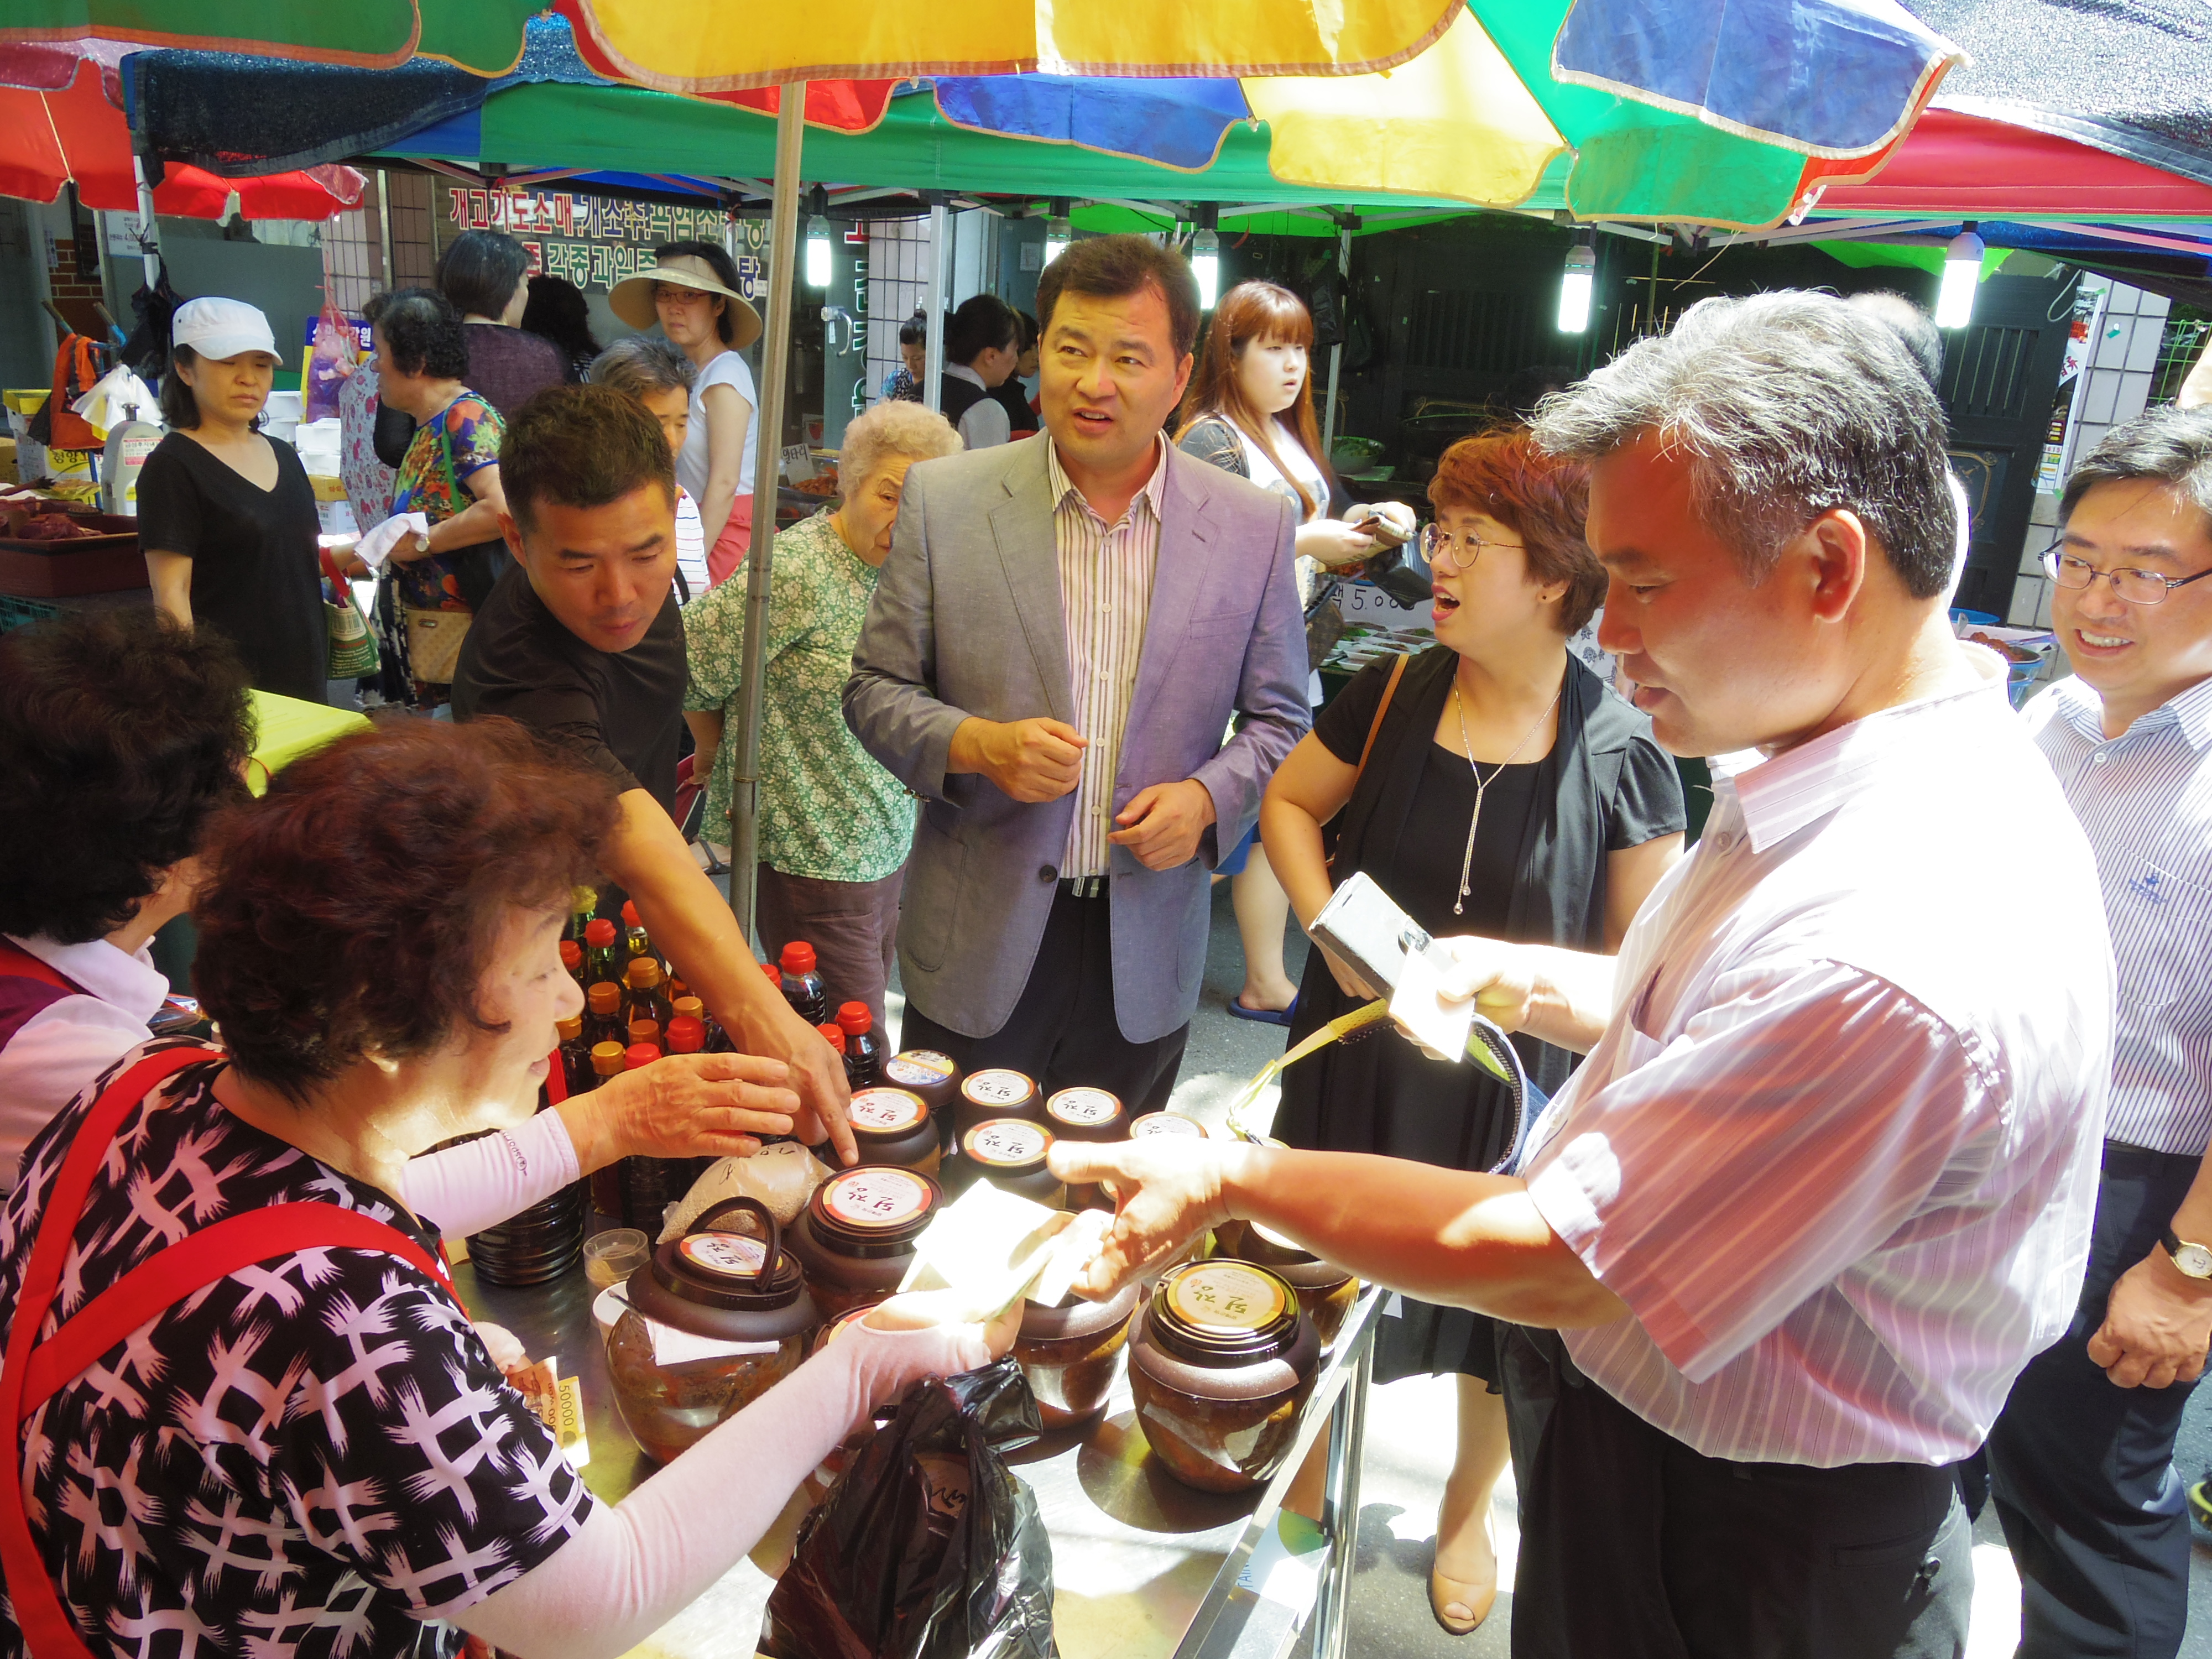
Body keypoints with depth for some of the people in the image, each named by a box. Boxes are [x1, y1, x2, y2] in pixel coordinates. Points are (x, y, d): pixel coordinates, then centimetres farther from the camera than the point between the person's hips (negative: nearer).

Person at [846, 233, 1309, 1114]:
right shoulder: (944, 499, -5)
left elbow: (1278, 719, 7)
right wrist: (978, 744, -18)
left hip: (1146, 961, 1)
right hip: (980, 943, -1)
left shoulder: (1255, 526, -2)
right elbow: (875, 689, 1)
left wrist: (1206, 799, -12)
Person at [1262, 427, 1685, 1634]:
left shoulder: (1618, 751, -15)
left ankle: (1468, 1510, 47)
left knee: (1495, 1304, 18)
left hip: (1511, 1083, -2)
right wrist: (1327, 924, -9)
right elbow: (1288, 803, 6)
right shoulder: (1393, 696, -8)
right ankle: (1310, 1475, 49)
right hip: (1359, 1062, 3)